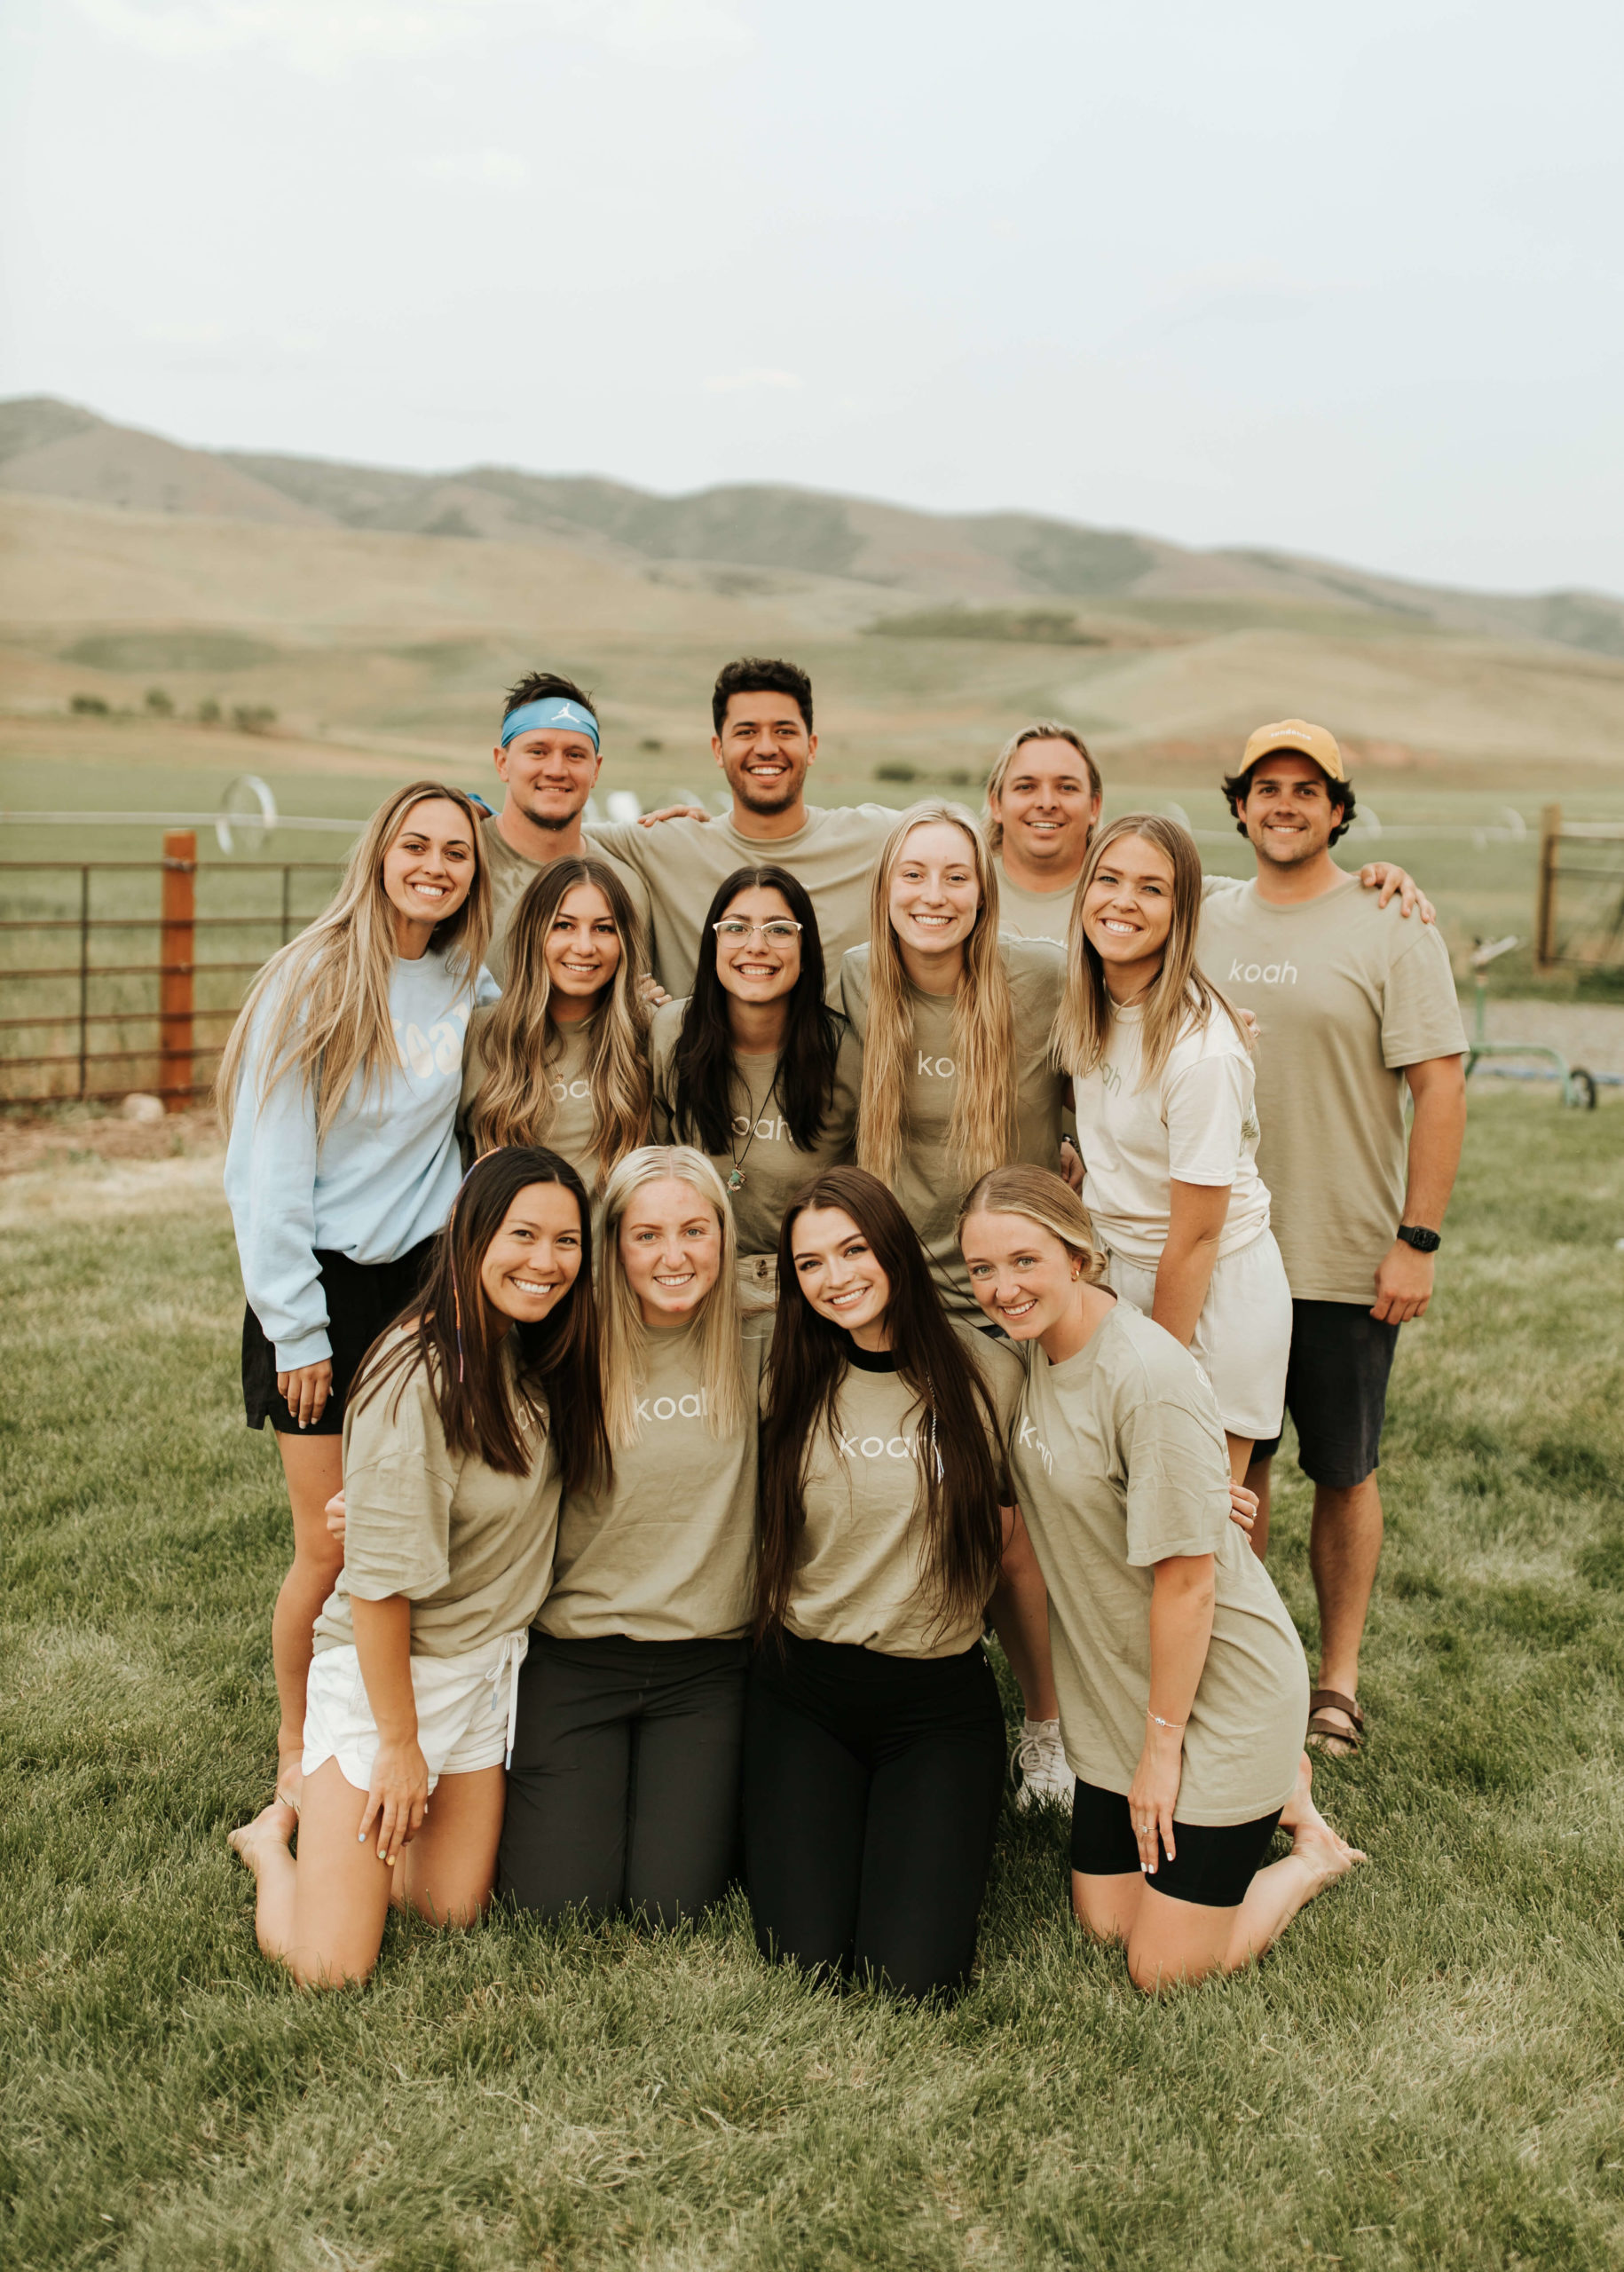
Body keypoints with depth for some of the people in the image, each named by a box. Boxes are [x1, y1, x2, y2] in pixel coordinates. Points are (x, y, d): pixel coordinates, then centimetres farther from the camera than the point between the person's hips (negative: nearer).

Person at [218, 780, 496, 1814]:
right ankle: (298, 1749, 22)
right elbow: (267, 1167, -9)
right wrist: (296, 1329, -11)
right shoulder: (316, 981, -8)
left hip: (425, 1278, 4)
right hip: (323, 1288, -4)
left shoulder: (475, 986, 5)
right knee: (333, 1549, -1)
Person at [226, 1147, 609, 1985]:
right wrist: (398, 1744, -15)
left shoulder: (544, 1357, -2)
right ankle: (277, 1838, 22)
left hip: (490, 1660, 7)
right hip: (381, 1665, -7)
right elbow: (381, 1578, -20)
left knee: (454, 1910, 9)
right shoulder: (417, 1376, -25)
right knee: (329, 1967, -7)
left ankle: (337, 1827, 33)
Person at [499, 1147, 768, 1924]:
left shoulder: (758, 1350, -3)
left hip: (708, 1663, 1)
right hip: (575, 1656, 0)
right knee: (559, 1903, -5)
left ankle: (713, 1792, 25)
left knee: (668, 1903, -7)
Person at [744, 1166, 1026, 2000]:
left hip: (940, 1695, -2)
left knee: (911, 1974, -12)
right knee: (805, 1954, -9)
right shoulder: (792, 1383, 1)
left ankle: (943, 1828, 18)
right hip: (803, 1688, 2)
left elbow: (1010, 1535, 4)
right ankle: (810, 1815, 21)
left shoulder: (987, 1374, -6)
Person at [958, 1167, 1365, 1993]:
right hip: (1116, 1689, 8)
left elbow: (1187, 1579, -23)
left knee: (1165, 1972, -2)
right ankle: (1269, 1788, 33)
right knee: (1102, 1919, 14)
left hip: (1219, 1686, -8)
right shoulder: (1032, 1345, -1)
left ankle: (1314, 1856, 22)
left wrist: (1161, 1747, -15)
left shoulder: (1149, 1379, -28)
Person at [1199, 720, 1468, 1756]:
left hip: (1348, 1262, -3)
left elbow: (1441, 1085, -9)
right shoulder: (1207, 926, 7)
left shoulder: (1389, 929, -6)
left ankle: (1339, 1679, 22)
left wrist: (1417, 1240, -14)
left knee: (1343, 1472, 9)